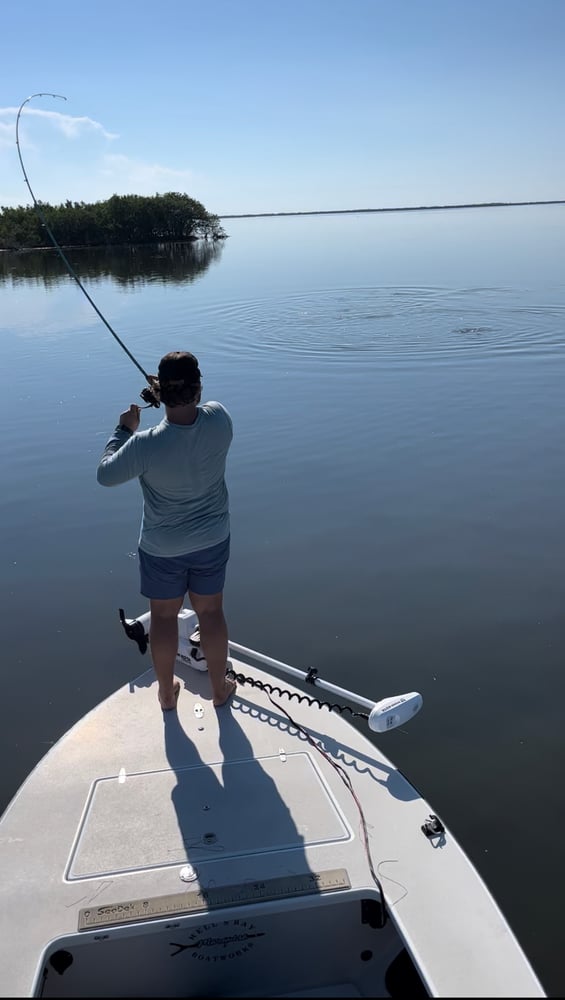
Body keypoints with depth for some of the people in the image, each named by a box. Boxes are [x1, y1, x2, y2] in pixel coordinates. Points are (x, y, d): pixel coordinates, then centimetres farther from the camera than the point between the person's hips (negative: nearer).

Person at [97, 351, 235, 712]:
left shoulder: (146, 445, -30)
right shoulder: (220, 419, -21)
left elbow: (106, 475, -11)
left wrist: (124, 430, -2)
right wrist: (182, 393, 5)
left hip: (162, 548, -2)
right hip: (212, 541, 2)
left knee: (164, 617, 18)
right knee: (211, 613, 19)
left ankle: (167, 692, 38)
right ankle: (220, 688, 37)